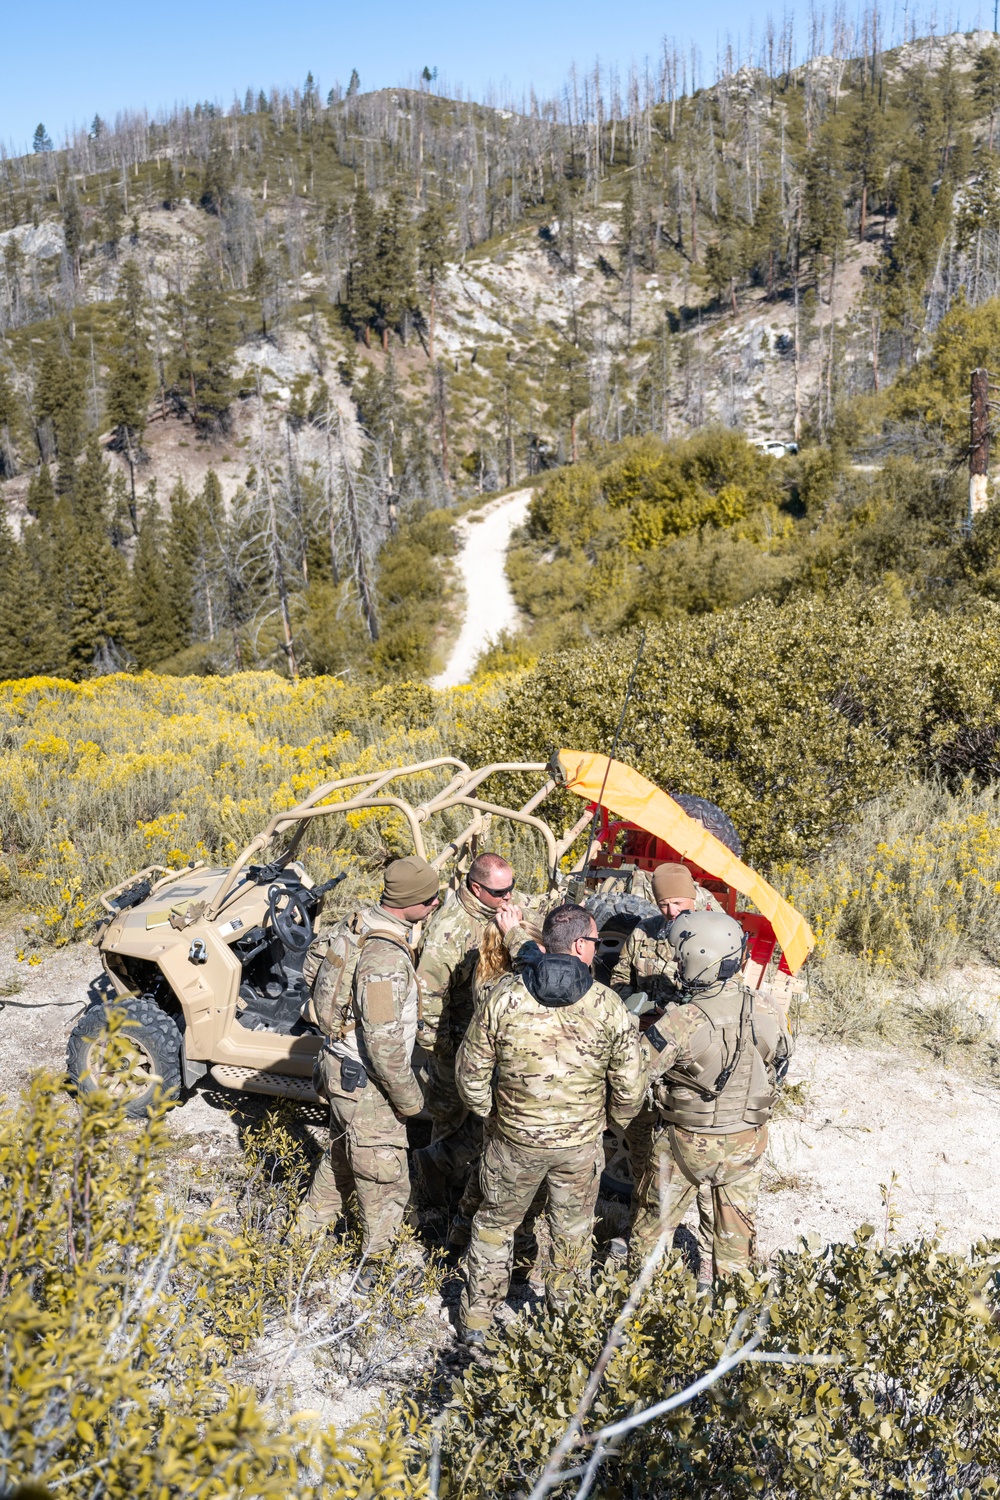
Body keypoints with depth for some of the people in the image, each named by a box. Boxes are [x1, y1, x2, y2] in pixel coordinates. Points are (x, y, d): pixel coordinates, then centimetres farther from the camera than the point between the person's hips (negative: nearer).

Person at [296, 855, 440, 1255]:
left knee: (343, 1155, 29)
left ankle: (310, 1229, 47)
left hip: (342, 1065, 10)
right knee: (385, 1181, 7)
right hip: (365, 1081, -10)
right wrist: (408, 1098, -15)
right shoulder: (386, 959, -32)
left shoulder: (361, 923, -2)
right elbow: (383, 1042, -30)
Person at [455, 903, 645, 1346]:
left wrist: (487, 1110, 10)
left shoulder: (503, 997, -16)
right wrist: (617, 1118, 11)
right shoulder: (606, 1004, -16)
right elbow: (629, 1083, -9)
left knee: (496, 1223, 21)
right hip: (582, 1143, 0)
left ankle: (476, 1317, 33)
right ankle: (565, 1302, 44)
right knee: (573, 1224, 24)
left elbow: (471, 1070, -9)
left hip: (515, 1140, 0)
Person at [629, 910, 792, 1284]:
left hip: (685, 1141, -3)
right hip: (747, 1141, 3)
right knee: (737, 1223, 23)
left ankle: (635, 1266, 39)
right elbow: (781, 1067, 3)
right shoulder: (767, 1014, -15)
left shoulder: (681, 1022, -30)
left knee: (657, 1210, 21)